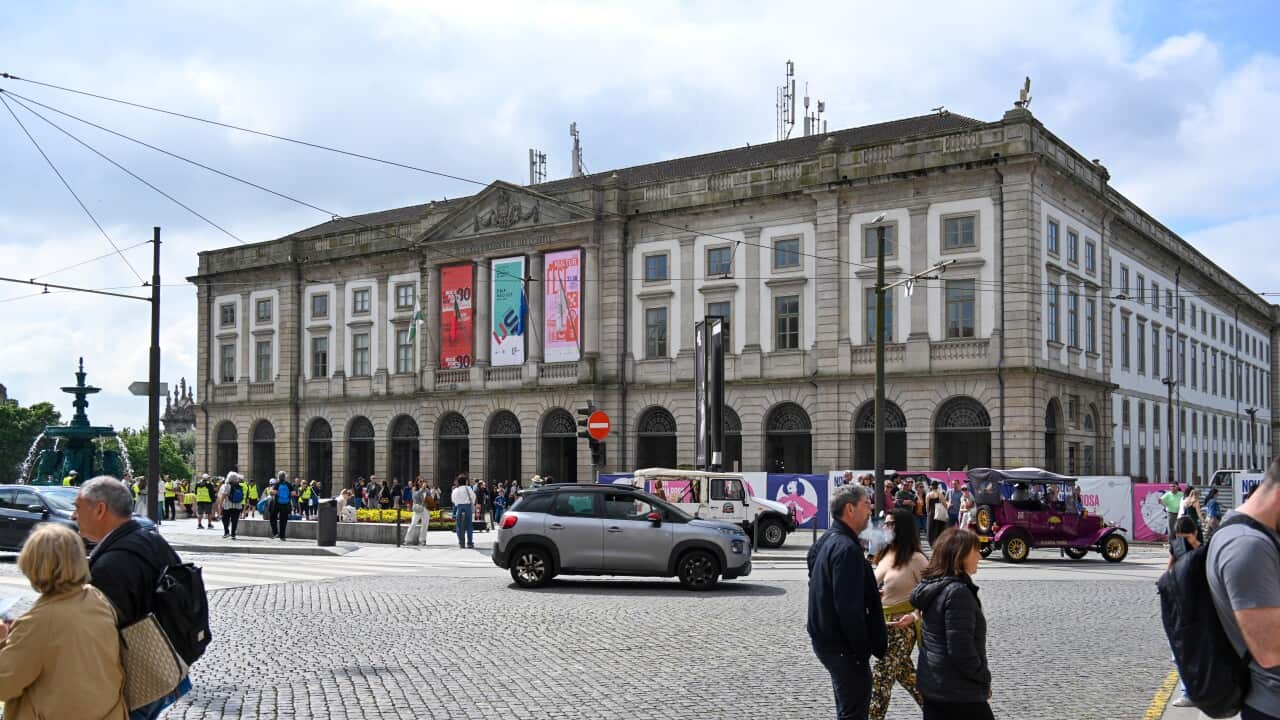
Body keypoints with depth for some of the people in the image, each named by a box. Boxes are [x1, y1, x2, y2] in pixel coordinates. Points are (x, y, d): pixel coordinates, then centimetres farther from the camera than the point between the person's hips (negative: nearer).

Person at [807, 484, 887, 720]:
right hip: (844, 646, -10)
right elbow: (848, 607, -25)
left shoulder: (826, 542, 12)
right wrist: (864, 649, -19)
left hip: (825, 637, 10)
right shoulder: (847, 549, -21)